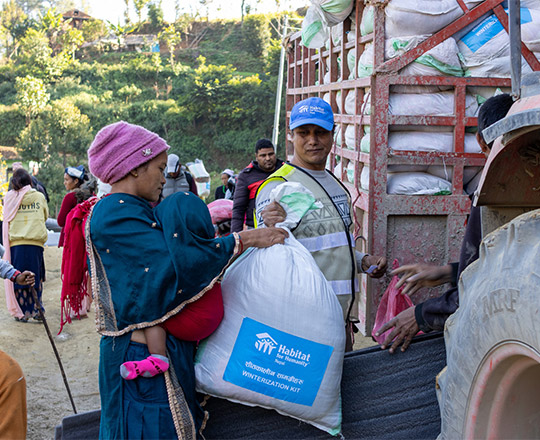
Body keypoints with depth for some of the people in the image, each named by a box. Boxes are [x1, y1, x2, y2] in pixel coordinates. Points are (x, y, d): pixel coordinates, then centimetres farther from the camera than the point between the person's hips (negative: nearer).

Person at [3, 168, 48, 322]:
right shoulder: (39, 196, 2)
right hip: (36, 242, 1)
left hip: (16, 242, 0)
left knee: (18, 278, 6)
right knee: (35, 278, 9)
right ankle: (37, 310, 8)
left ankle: (22, 312, 7)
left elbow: (7, 218, 10)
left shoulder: (9, 197, 1)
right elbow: (45, 216, 14)